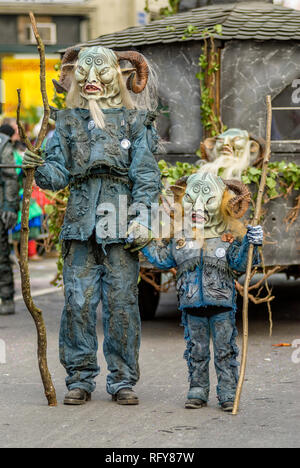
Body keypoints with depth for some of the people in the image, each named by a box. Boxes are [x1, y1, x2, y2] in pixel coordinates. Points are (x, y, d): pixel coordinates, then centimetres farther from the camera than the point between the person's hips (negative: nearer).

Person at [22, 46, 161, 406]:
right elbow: (59, 173, 8)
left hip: (121, 224, -1)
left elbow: (146, 174, 3)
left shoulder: (134, 122, 10)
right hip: (81, 224, 1)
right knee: (78, 301, -2)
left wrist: (141, 215, -10)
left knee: (122, 302, -1)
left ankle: (122, 380, 7)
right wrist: (40, 169, -14)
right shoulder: (67, 122, 15)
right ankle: (80, 379, 7)